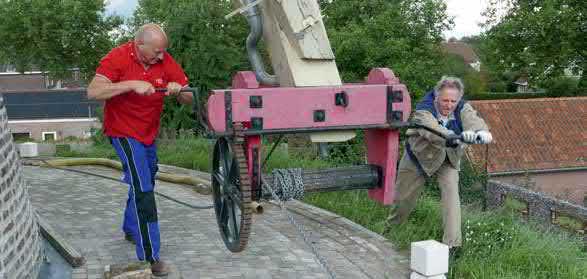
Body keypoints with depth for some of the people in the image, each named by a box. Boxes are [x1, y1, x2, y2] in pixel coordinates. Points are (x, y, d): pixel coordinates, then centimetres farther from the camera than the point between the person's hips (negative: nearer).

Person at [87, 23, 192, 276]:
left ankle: (131, 229, 46)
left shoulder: (165, 61, -9)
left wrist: (177, 90, -30)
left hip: (149, 133, 6)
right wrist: (133, 84, -36)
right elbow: (93, 92, -30)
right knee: (143, 189, -16)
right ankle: (149, 256, -12)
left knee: (144, 183, 22)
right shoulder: (118, 58, -20)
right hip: (124, 132, -6)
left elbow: (188, 99, -6)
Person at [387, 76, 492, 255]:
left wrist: (482, 132, -63)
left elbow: (474, 120, -38)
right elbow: (433, 132, -50)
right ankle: (391, 227, 41)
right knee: (403, 197, 11)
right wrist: (459, 137, -69)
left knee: (451, 193, -20)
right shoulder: (423, 110, -31)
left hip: (447, 159, 2)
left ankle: (452, 243, -15)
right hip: (419, 157, -2)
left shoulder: (462, 109, -18)